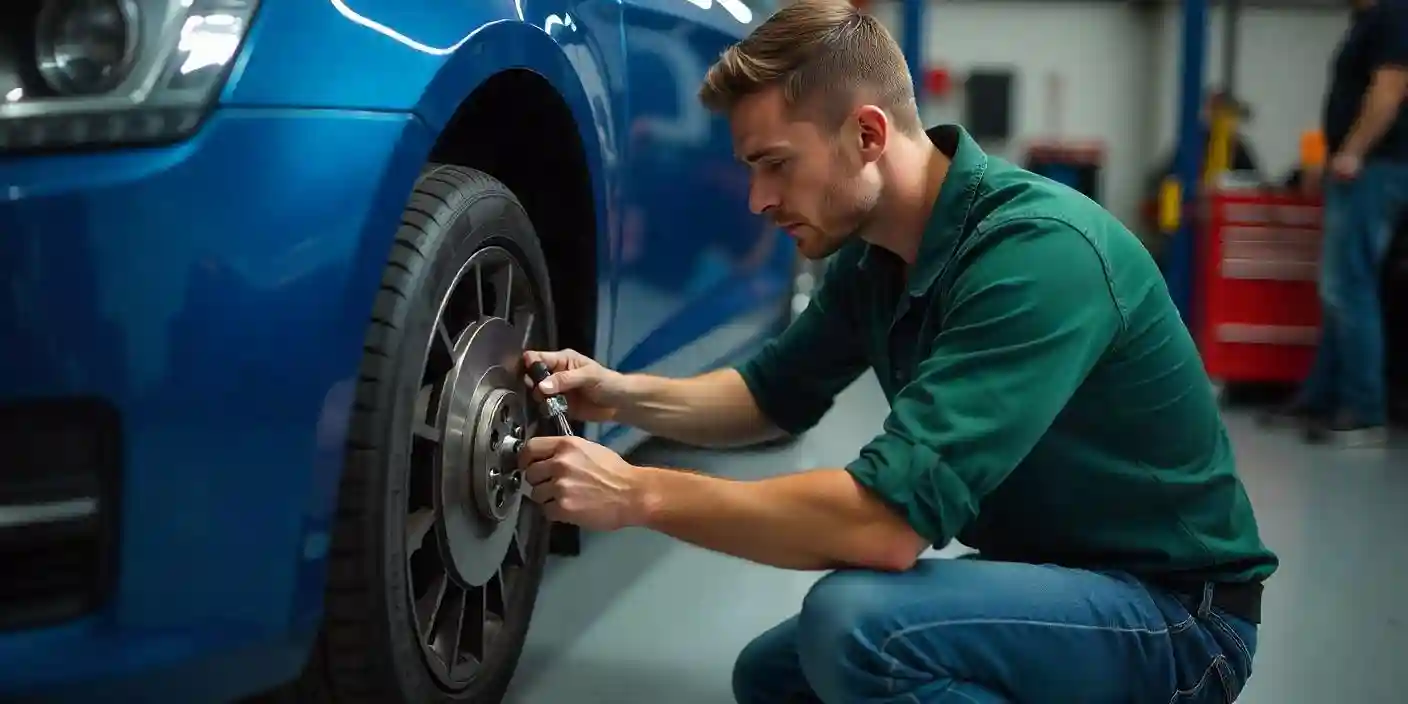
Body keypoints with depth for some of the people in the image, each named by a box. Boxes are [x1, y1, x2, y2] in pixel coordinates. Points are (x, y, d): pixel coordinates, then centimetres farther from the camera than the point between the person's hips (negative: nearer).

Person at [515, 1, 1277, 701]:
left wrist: (638, 493, -28)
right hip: (1048, 573, 8)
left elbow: (892, 514, -36)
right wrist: (624, 395, -4)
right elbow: (775, 394, 15)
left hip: (1179, 610, -8)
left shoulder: (1036, 250, -29)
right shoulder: (873, 253, -1)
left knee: (854, 621, -31)